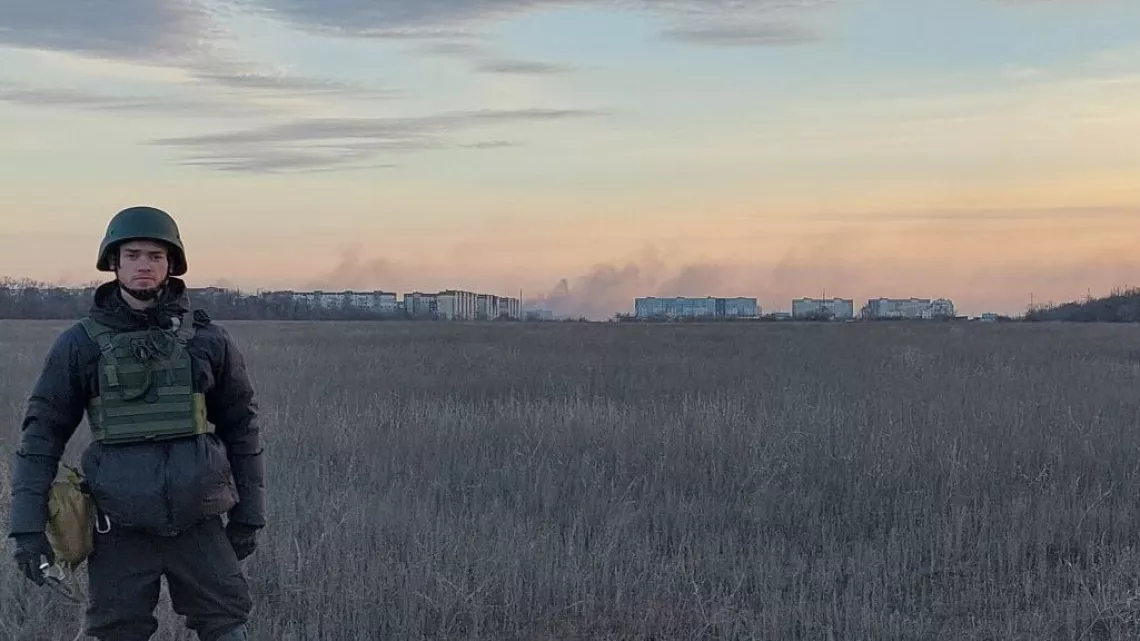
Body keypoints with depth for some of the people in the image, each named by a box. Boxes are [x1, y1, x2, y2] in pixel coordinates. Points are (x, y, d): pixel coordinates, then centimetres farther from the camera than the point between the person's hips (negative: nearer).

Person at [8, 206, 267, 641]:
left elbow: (241, 427, 8)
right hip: (120, 532, -1)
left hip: (198, 524, 1)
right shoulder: (80, 344, -1)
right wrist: (28, 526, -6)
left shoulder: (208, 340, 1)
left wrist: (247, 516, 9)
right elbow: (42, 433, 1)